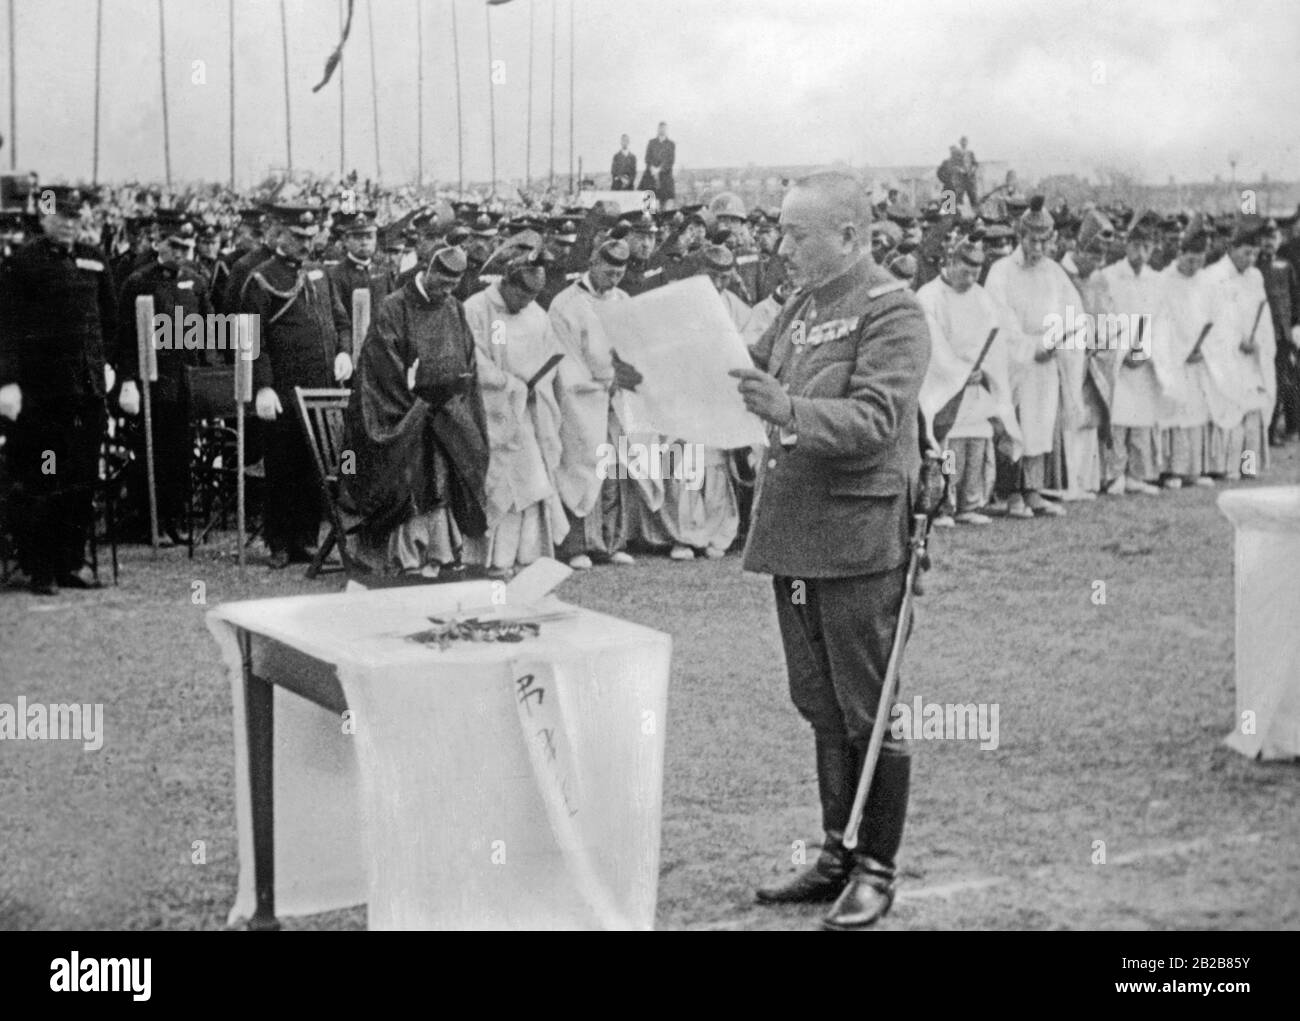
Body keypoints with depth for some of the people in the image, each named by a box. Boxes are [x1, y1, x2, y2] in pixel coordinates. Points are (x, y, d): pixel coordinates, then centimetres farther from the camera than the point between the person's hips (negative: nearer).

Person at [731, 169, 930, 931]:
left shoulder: (892, 313, -11)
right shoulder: (802, 310, 13)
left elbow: (873, 421, -21)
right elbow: (755, 374, 19)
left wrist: (788, 410, -34)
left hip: (858, 544, -8)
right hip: (793, 537, 8)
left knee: (869, 713, 2)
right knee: (822, 709, 16)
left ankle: (878, 869, 13)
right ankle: (838, 854, 27)